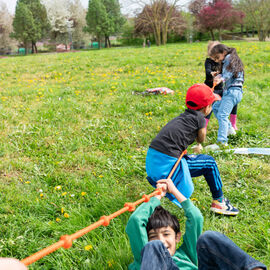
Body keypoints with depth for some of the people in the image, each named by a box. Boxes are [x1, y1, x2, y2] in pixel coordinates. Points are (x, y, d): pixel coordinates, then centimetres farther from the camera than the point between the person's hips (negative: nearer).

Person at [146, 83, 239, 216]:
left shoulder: (183, 116, 16)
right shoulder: (199, 117, -3)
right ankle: (219, 202, 18)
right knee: (209, 163, 8)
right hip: (166, 164, -8)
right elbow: (201, 140, 13)